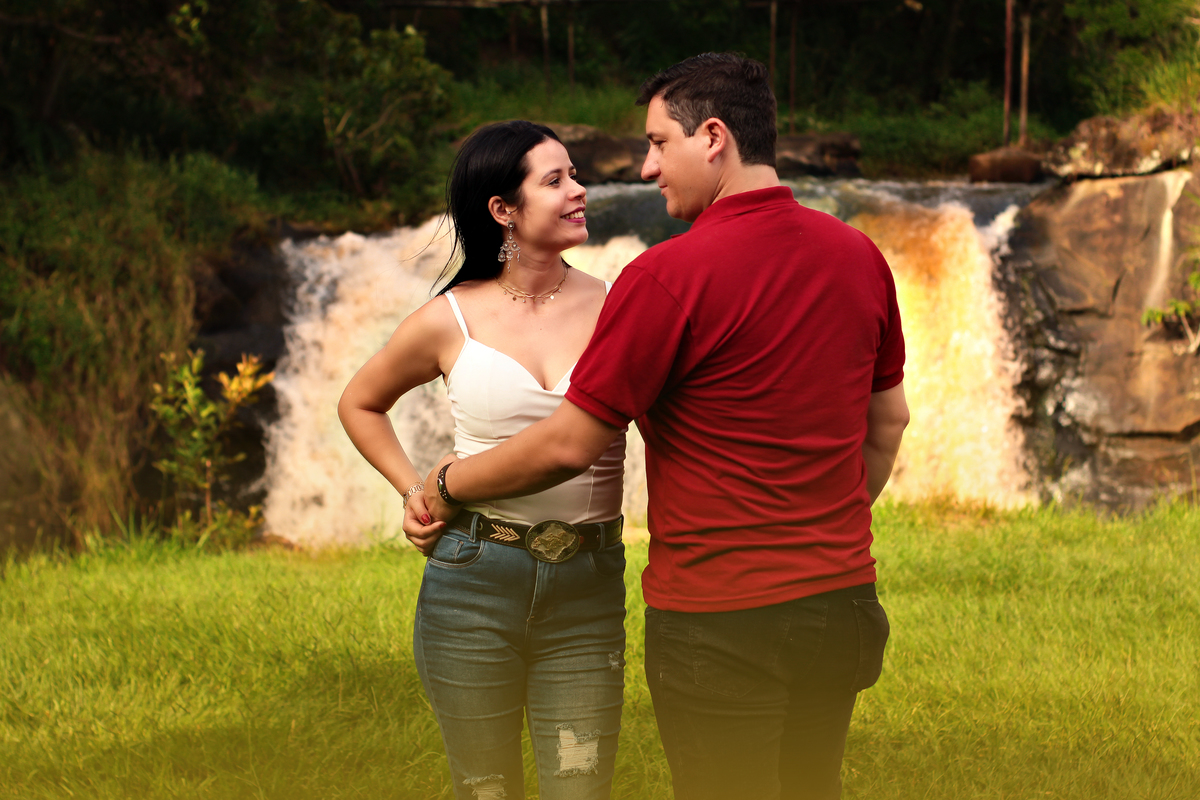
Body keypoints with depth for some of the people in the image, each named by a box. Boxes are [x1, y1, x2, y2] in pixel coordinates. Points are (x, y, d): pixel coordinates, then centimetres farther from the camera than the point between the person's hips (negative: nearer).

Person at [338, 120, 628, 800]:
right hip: (473, 580, 0)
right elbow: (360, 404, 18)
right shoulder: (451, 322, 1)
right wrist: (415, 491, 7)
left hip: (588, 589, 0)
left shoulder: (614, 309, 2)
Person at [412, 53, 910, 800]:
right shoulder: (858, 255, 4)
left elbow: (570, 445, -12)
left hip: (721, 618, -7)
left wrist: (447, 484, 4)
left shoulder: (669, 276, -17)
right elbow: (889, 417, 15)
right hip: (840, 599, 7)